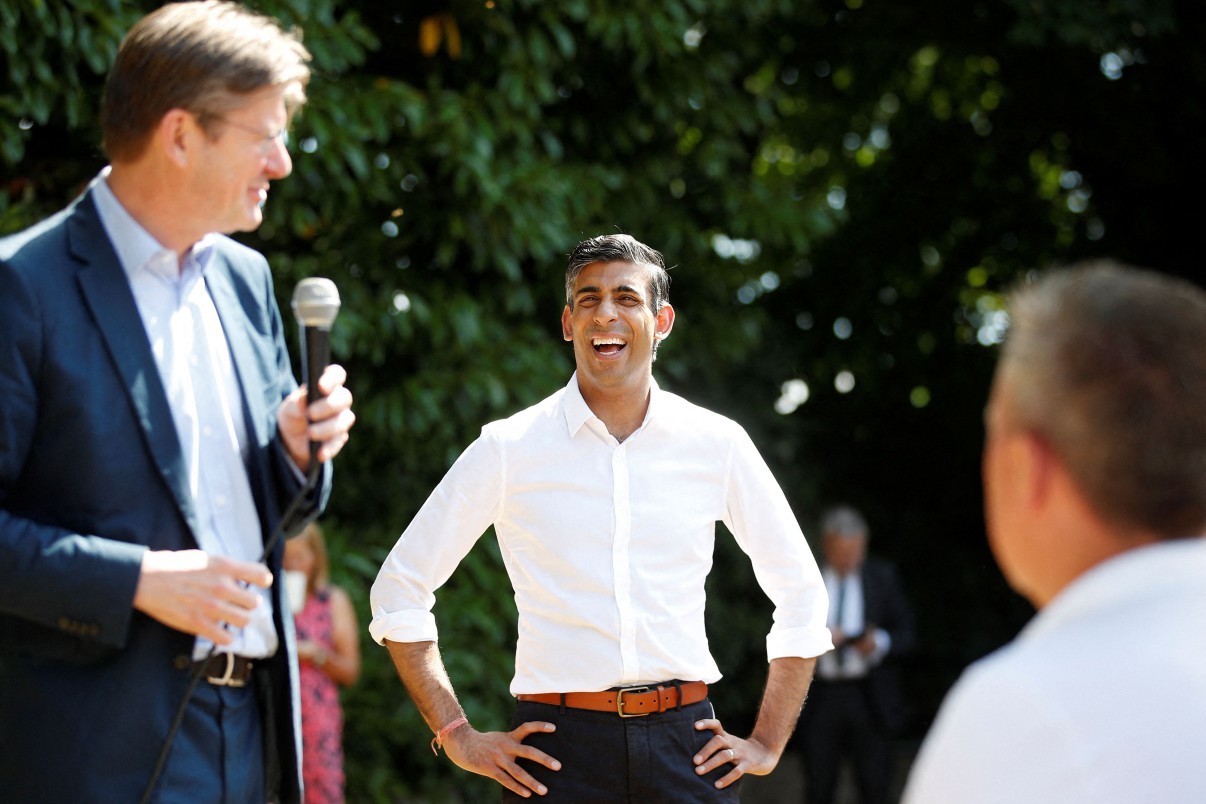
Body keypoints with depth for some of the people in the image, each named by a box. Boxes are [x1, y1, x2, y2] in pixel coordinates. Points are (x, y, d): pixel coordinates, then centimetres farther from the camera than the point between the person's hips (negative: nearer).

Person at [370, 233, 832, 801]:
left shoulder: (716, 445, 7)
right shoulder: (509, 448, 3)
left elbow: (801, 590, 17)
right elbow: (399, 589, 8)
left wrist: (767, 744, 11)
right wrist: (458, 737, 2)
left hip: (686, 747, 2)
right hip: (558, 748, -1)